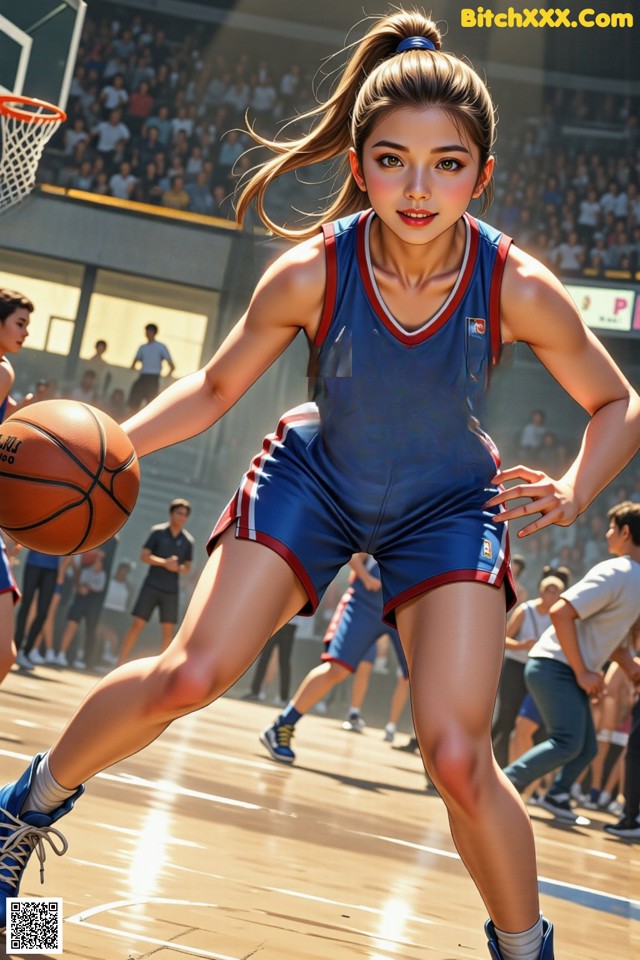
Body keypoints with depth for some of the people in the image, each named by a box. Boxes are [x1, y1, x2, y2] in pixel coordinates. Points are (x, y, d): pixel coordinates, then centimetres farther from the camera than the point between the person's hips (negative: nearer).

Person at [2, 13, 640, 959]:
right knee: (187, 678, -8)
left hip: (448, 508, 0)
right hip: (314, 477, 1)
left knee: (458, 759, -13)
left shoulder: (518, 288, -27)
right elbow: (213, 389, -8)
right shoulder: (310, 275, -26)